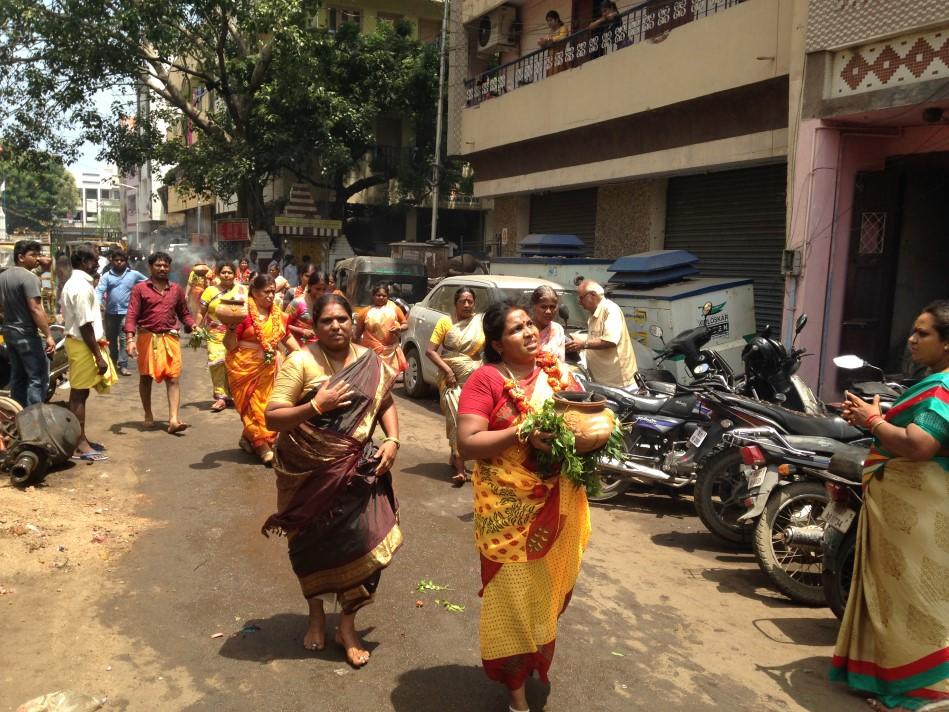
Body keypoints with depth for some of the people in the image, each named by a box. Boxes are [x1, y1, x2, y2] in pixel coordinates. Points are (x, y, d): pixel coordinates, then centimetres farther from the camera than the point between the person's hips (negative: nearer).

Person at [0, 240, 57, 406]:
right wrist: (49, 335, -22)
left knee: (18, 376, 16)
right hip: (27, 335, -9)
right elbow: (35, 309, -23)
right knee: (38, 377, -6)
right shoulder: (29, 277, -17)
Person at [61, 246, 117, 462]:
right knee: (79, 394, -5)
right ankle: (80, 445, 0)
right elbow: (85, 325, -22)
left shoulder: (72, 283, 15)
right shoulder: (82, 286, -18)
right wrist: (99, 356, -21)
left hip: (76, 340, 10)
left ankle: (81, 438, 26)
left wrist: (96, 339, 19)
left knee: (79, 393, 16)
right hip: (82, 344, -10)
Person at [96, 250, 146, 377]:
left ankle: (123, 365, -6)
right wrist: (98, 303, -25)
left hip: (126, 312, -2)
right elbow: (99, 290, -8)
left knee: (123, 339, -8)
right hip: (110, 312, 2)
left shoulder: (134, 274, 3)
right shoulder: (107, 276, 3)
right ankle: (112, 362, 32)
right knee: (111, 339, 14)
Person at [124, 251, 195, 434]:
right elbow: (132, 315, -5)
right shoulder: (140, 288, 0)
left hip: (170, 338, 2)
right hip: (147, 337, -2)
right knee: (146, 377, 11)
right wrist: (130, 338, -16)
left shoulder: (176, 290, 11)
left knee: (173, 379, -7)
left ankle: (173, 419, -11)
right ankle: (148, 415, 27)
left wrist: (192, 326, -4)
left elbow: (184, 313, 16)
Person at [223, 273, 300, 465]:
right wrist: (232, 327, -29)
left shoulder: (277, 314, 6)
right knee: (253, 405, -1)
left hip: (268, 368, 6)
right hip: (245, 366, -6)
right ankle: (262, 445, 4)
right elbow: (229, 345, -13)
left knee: (265, 403, 9)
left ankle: (249, 438, 26)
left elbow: (287, 336, 19)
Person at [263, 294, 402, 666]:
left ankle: (347, 626, 21)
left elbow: (386, 403, 12)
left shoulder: (370, 361, 1)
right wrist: (316, 405, -25)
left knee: (361, 544, -2)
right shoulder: (300, 361, -11)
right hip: (308, 472, -2)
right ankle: (316, 614, 42)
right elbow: (272, 417, -14)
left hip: (357, 470, 2)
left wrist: (392, 440, -3)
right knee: (313, 545, 14)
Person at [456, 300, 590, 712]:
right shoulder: (485, 379, -11)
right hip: (510, 509, -5)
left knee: (551, 588, 21)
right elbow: (467, 444, -16)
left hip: (559, 505, 6)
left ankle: (538, 658, 48)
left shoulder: (558, 372, 6)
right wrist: (522, 434, -25)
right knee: (515, 596, 5)